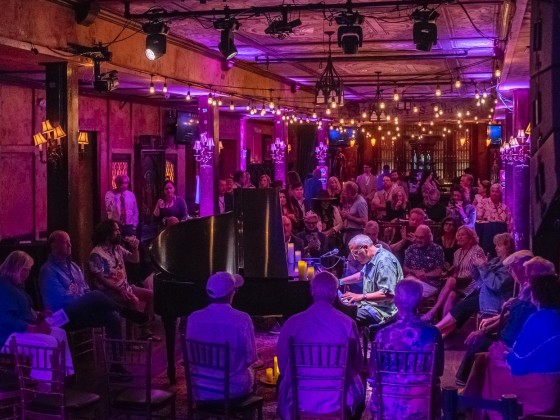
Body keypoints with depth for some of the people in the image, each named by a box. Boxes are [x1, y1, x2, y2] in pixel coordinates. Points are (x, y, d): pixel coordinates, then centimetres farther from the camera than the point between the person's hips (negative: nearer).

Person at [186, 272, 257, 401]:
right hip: (234, 389, -2)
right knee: (250, 372, 31)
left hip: (201, 390, 2)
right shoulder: (242, 319, -20)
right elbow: (250, 358, -11)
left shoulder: (193, 318, -13)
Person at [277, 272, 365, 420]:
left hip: (299, 400, 0)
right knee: (359, 385, 34)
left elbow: (283, 365, 3)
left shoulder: (293, 323, -9)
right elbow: (357, 365, 2)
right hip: (340, 399, 0)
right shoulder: (347, 324, -11)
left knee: (282, 381, 34)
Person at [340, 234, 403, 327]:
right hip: (370, 303, 11)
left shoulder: (384, 261, -21)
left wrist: (361, 297, -29)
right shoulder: (371, 259, 13)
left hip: (382, 310, -11)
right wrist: (340, 281, 25)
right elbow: (361, 275, 34)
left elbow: (388, 294, -28)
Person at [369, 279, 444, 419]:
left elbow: (373, 376, -5)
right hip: (422, 408, 1)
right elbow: (439, 371, 4)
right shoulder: (432, 333, -10)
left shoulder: (384, 334, -15)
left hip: (388, 408, -1)